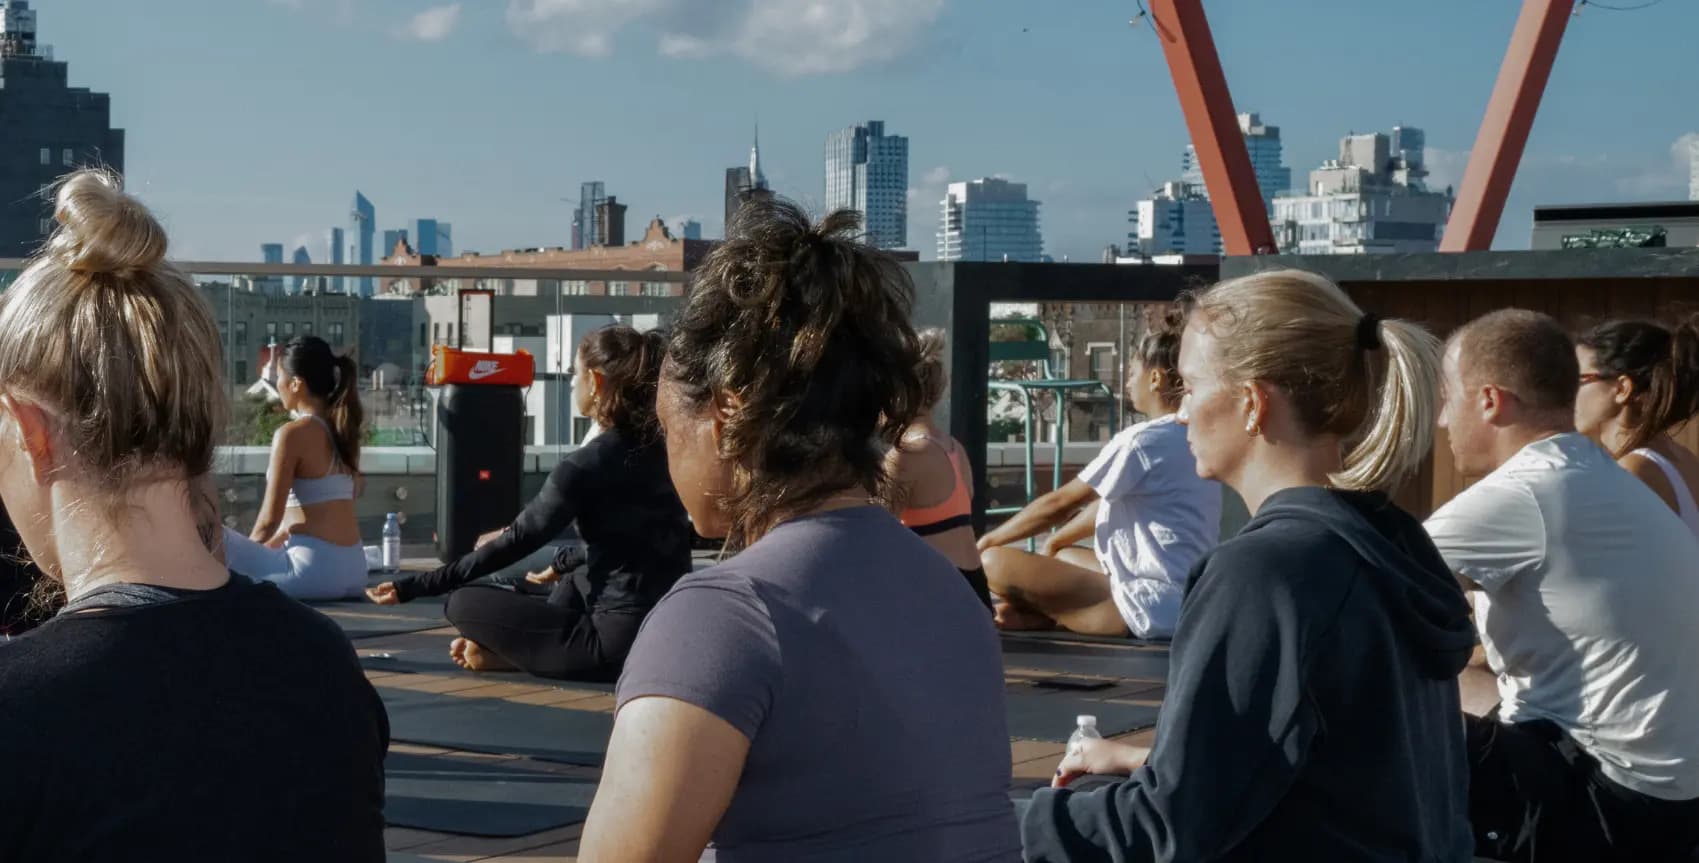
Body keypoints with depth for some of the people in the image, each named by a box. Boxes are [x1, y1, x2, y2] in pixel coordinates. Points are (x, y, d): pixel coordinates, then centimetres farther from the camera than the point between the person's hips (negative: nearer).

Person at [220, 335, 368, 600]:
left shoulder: (293, 434, -12)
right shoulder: (340, 429, 11)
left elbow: (269, 521, -11)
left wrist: (243, 555, 7)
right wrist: (257, 549, 24)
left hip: (314, 569, -9)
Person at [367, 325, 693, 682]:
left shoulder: (586, 464, -14)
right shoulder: (662, 449, 9)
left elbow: (517, 541, -12)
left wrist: (412, 587, -7)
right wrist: (563, 563, 42)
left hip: (620, 642, -7)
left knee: (466, 603, 1)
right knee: (573, 584, 36)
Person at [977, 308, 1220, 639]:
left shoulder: (1142, 440, -15)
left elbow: (1058, 504, -9)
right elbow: (1109, 502, 21)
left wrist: (986, 541, 3)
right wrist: (1052, 544, 20)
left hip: (1155, 606, -10)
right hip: (1189, 603, 11)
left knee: (995, 562, -13)